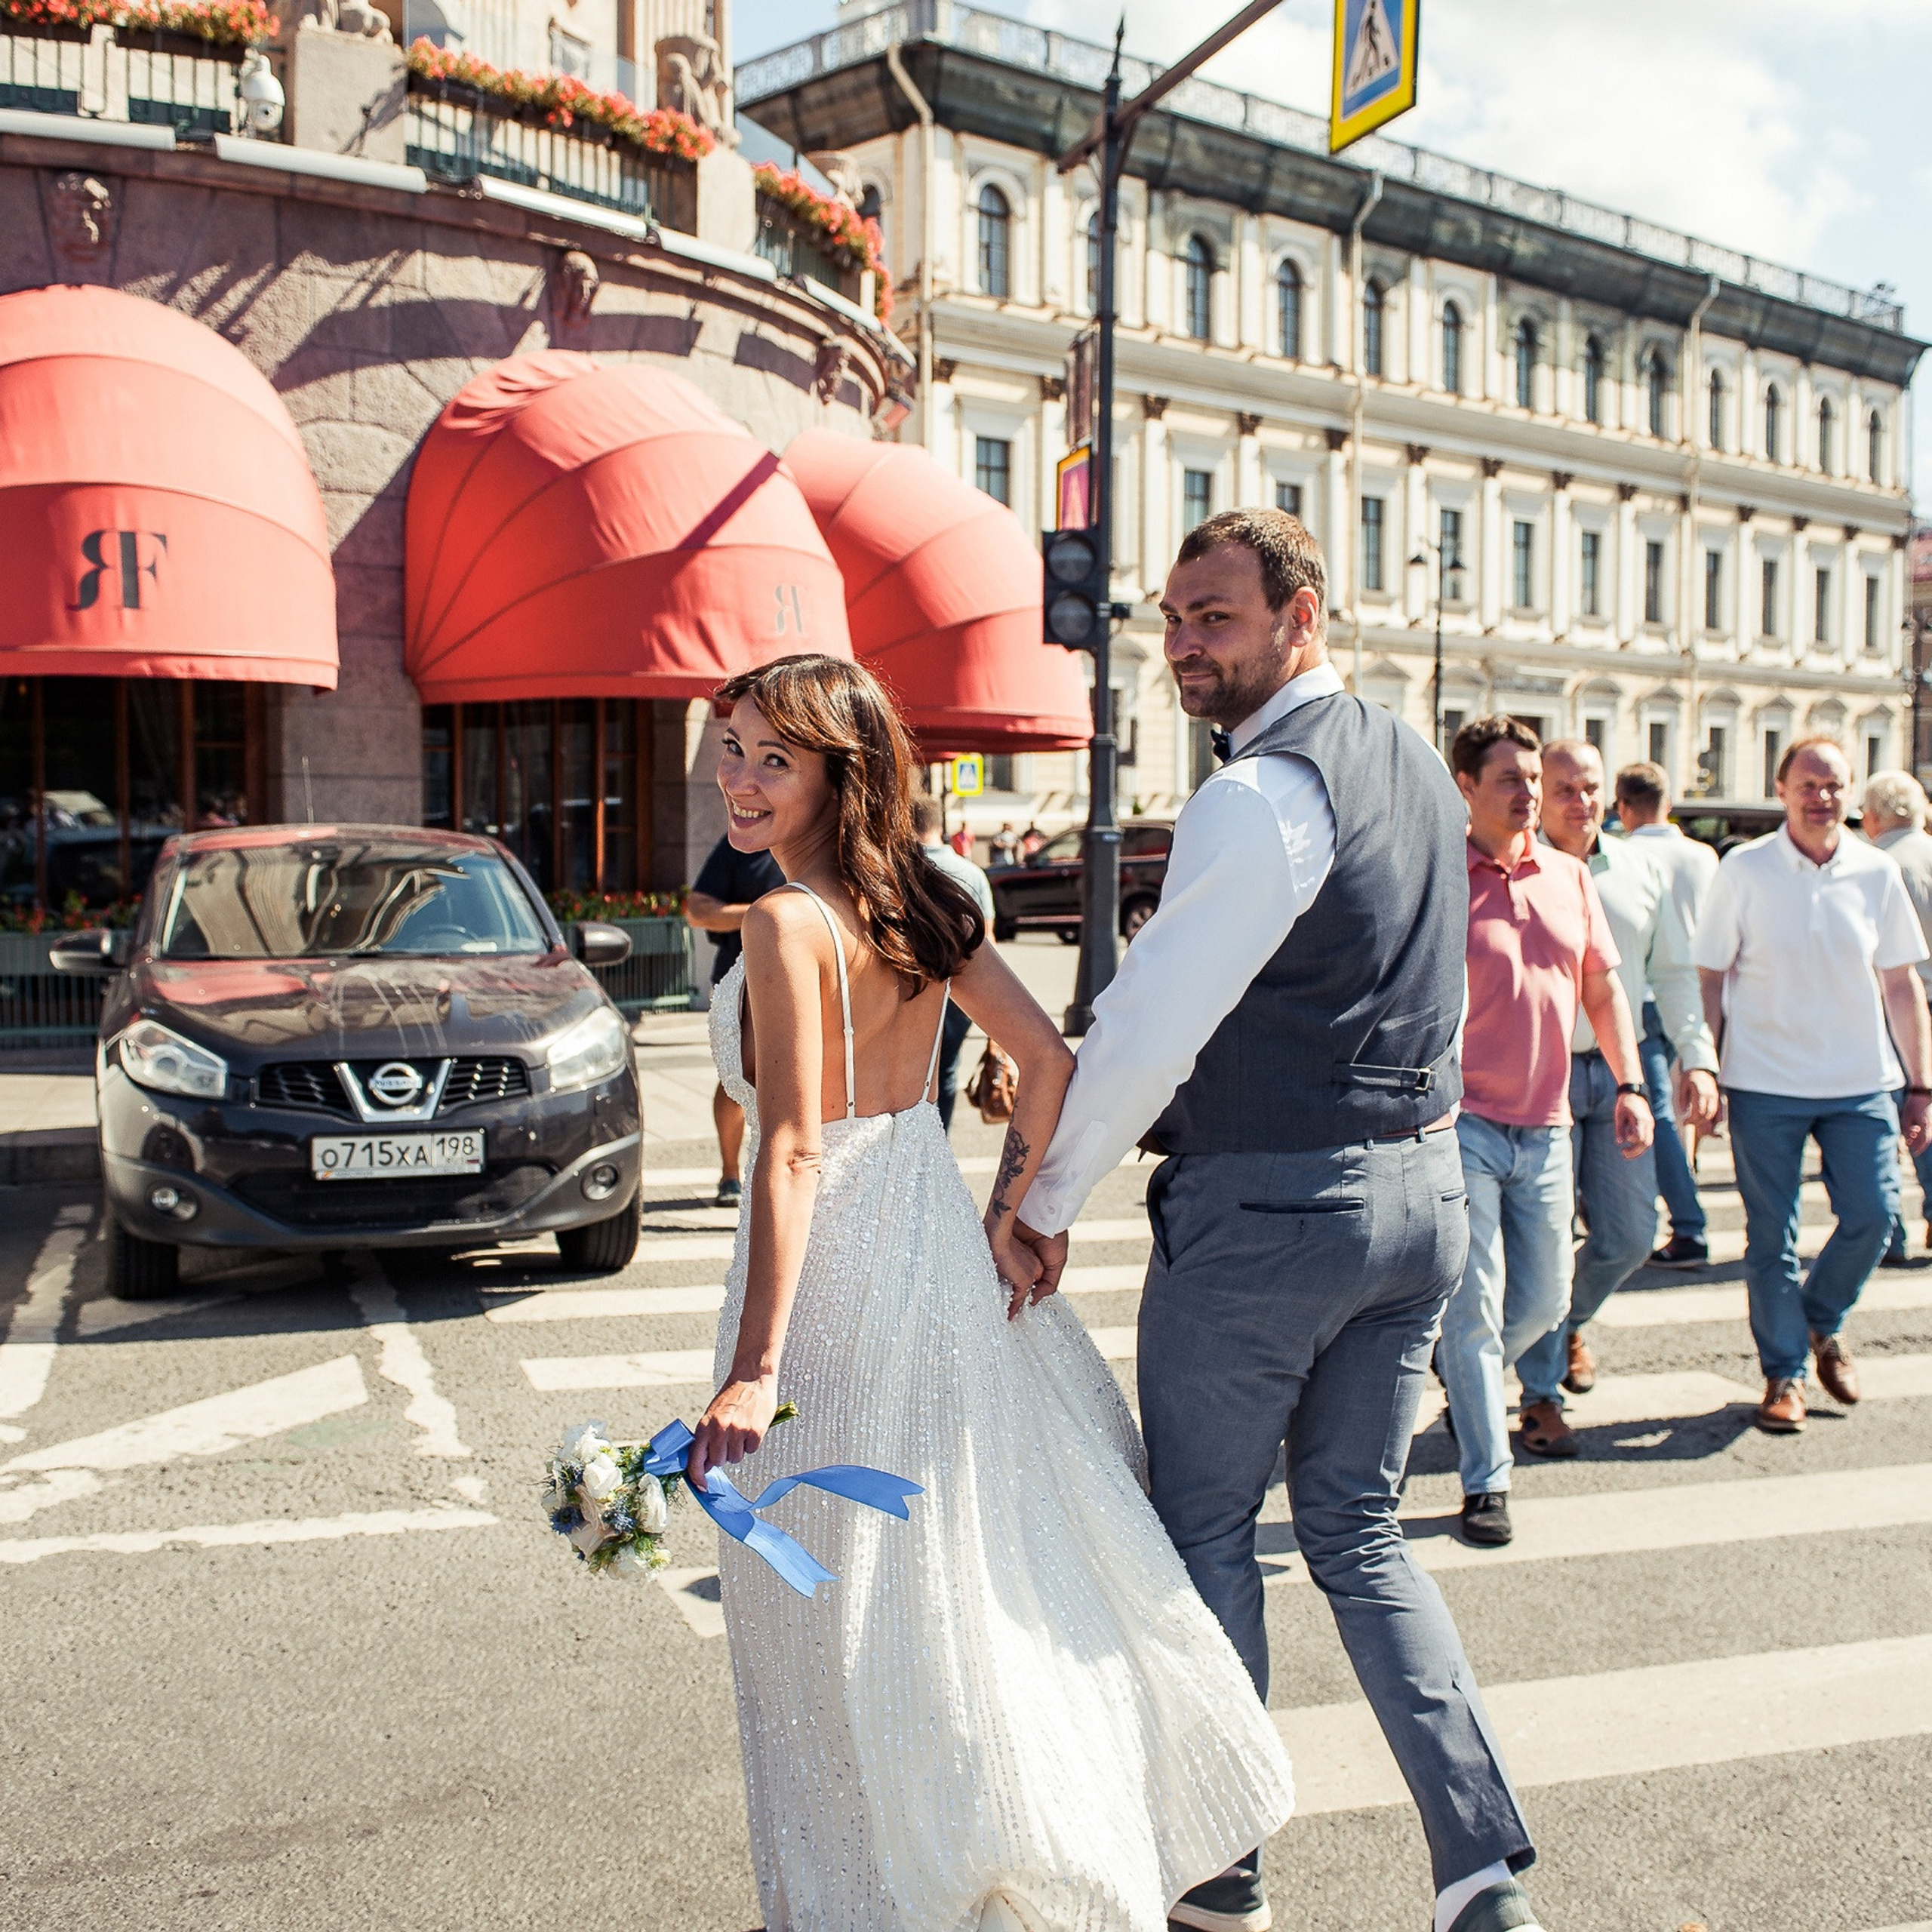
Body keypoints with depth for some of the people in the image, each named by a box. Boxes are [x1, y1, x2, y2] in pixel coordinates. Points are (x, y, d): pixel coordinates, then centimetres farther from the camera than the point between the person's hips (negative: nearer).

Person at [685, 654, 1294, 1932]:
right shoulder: (924, 901, 4)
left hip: (841, 1270, -8)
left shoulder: (788, 926, -17)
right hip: (940, 1241, 8)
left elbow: (794, 1151, -24)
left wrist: (754, 1370, -26)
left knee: (852, 1607, 8)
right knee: (991, 1568, 20)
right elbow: (1049, 1061, 4)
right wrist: (1008, 1215, 6)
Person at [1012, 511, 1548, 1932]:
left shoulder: (1262, 798, -19)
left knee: (1206, 1533, 11)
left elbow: (1149, 1030, -20)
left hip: (1266, 1209, -8)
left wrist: (1047, 1204, -10)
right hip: (1426, 1186, 8)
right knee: (1361, 1532, 17)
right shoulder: (1416, 765, 10)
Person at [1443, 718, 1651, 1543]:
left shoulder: (1571, 878, 11)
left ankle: (1464, 1373, 41)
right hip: (1462, 1125, -5)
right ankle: (1485, 1482, 6)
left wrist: (1628, 1084, 6)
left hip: (1546, 1128, 5)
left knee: (1545, 1300, 11)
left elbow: (1603, 989, 16)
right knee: (1474, 1303, -4)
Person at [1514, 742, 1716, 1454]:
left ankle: (1570, 1322, 37)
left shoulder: (1640, 873, 9)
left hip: (1617, 1073, 4)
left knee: (1629, 1236, 6)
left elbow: (1674, 973, 16)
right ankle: (1540, 1395, 8)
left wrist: (1697, 1058, 6)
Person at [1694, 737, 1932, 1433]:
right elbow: (1710, 980, 0)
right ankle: (1784, 1371, 17)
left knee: (1873, 1215, -1)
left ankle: (1823, 1323, 27)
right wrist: (1702, 1072, -6)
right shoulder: (1744, 870, -4)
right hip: (1764, 1083, -2)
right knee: (1771, 1236, 2)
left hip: (1861, 1083, 2)